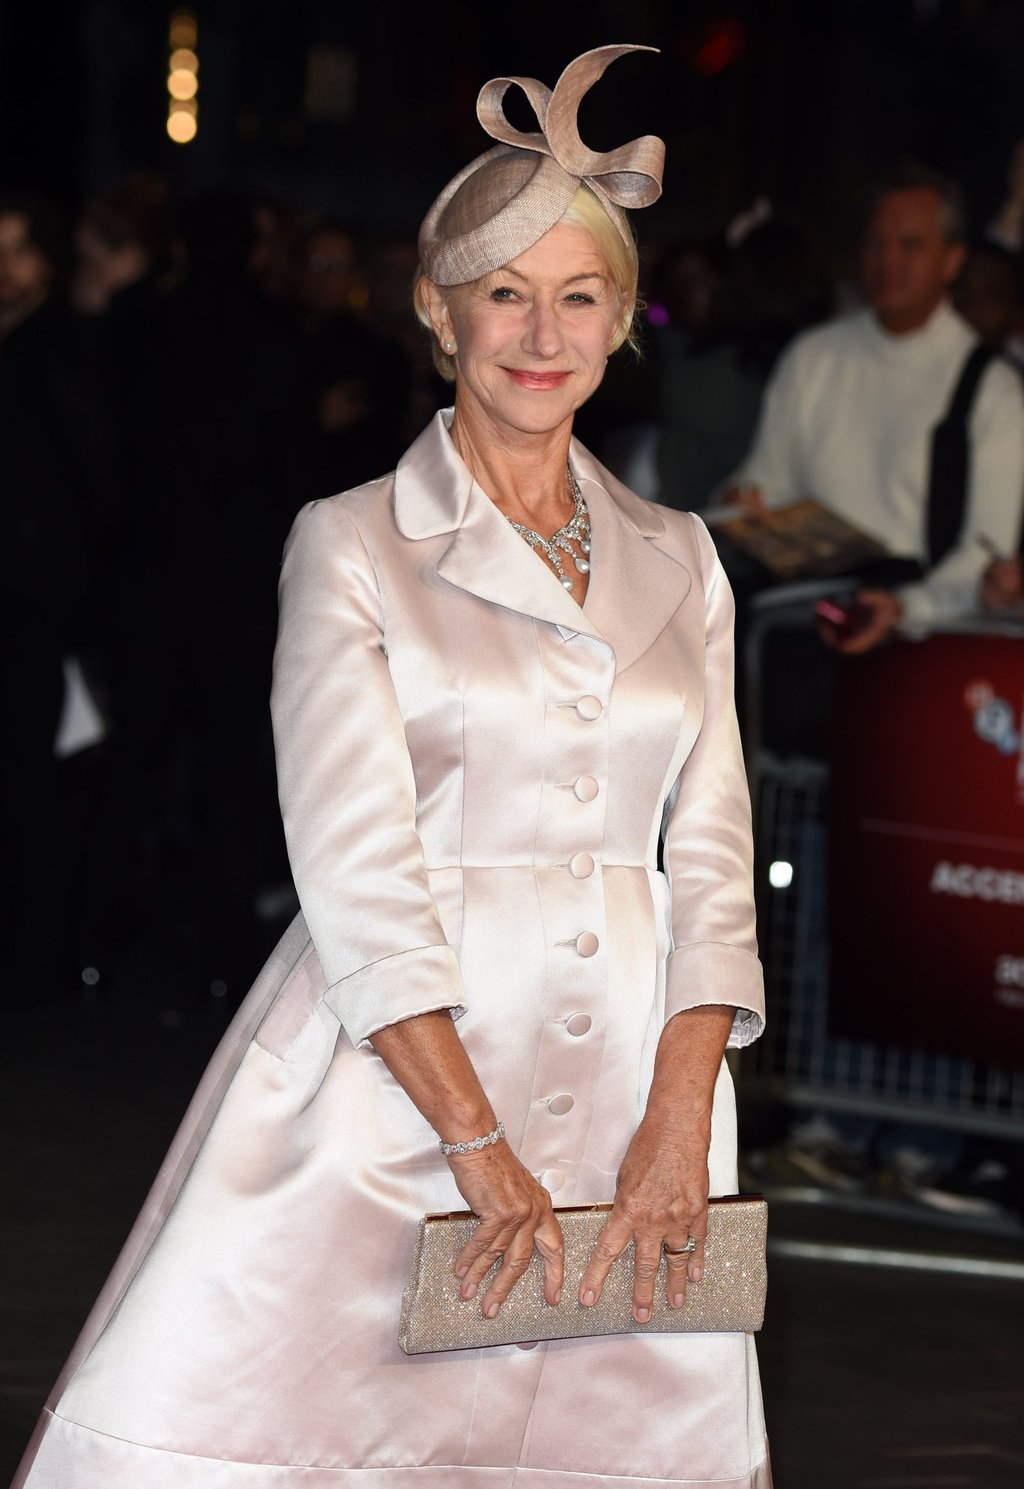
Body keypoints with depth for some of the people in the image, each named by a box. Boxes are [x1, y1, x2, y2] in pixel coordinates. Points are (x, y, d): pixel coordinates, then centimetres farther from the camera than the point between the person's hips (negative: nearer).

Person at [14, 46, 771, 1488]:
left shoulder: (676, 562, 13)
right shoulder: (352, 546, 1)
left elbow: (711, 854, 8)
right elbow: (359, 868, -7)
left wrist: (682, 1120, -6)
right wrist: (477, 1143, -14)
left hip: (625, 1085, 4)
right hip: (399, 1076, -3)